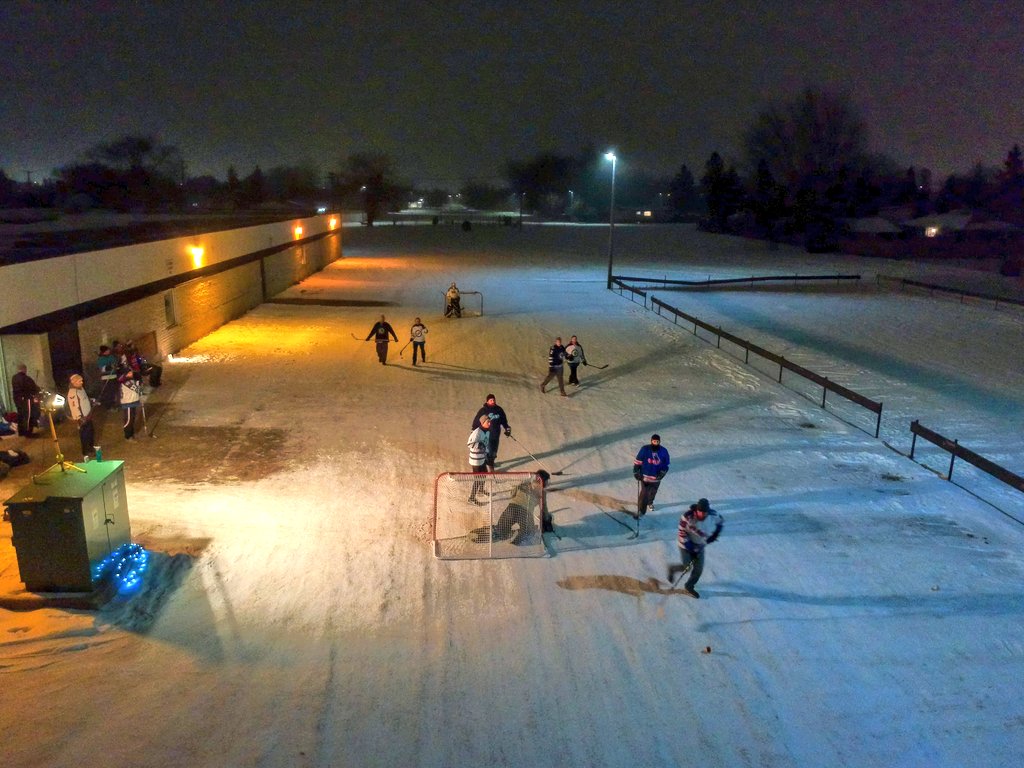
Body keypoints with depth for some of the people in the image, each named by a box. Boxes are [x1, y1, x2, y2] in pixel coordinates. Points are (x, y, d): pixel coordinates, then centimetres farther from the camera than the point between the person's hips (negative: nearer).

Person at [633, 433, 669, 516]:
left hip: (656, 477, 3)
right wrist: (636, 473, -9)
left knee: (653, 492, 21)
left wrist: (662, 473, -6)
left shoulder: (664, 451, -10)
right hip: (645, 476, -3)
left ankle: (650, 503, 50)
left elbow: (666, 464, 3)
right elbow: (637, 461, -8)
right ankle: (641, 510, 4)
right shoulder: (645, 449, -16)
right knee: (644, 493, -8)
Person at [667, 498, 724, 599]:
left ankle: (689, 587, 31)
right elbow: (682, 533, -22)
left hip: (699, 546, 4)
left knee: (699, 569, 6)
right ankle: (672, 569, 32)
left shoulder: (713, 515, -19)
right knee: (686, 568, -3)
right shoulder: (687, 517, -32)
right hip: (686, 545, -4)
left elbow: (720, 522, 4)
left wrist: (715, 534, -5)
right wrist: (689, 546, -23)